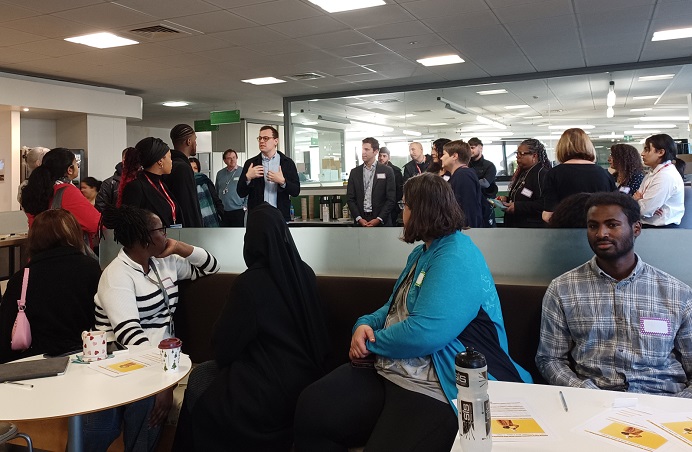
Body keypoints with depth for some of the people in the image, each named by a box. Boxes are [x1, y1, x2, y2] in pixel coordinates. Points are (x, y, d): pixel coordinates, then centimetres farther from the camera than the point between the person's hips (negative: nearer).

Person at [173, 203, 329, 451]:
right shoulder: (305, 273, 0)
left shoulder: (250, 282, -20)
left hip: (275, 392, -7)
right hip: (307, 379, 7)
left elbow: (224, 345, -9)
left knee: (197, 382, 17)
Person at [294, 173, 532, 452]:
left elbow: (424, 333, -28)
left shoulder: (457, 259, -18)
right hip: (387, 372, 10)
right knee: (310, 409, -7)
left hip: (432, 390, -10)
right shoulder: (422, 253, 18)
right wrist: (365, 324, 0)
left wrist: (371, 342, -11)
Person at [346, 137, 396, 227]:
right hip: (360, 222, 2)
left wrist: (379, 219, -11)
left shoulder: (387, 171, 2)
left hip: (381, 221, -2)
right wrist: (359, 218, -7)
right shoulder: (354, 172, 9)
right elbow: (350, 198, 7)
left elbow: (391, 199, -1)